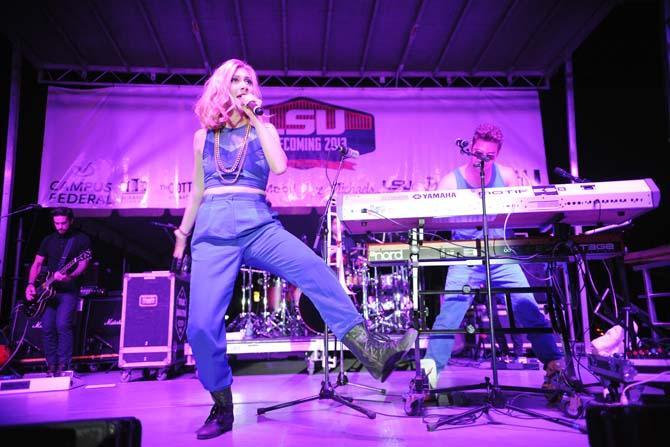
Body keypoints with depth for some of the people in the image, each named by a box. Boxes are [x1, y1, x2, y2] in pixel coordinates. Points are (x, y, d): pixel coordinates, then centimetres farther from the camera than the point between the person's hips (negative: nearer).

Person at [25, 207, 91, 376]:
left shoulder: (81, 239, 0)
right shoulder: (48, 240, 14)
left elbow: (83, 264, -10)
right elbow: (37, 264, 15)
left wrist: (70, 276, -28)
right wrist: (31, 284, 0)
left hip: (69, 291, -5)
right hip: (48, 290, 5)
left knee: (63, 324, -18)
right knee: (47, 327, 0)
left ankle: (63, 365, -9)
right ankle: (51, 365, 11)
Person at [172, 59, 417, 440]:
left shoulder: (263, 129, 15)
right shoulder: (203, 136, 18)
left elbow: (280, 166, -6)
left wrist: (255, 119, -2)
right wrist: (182, 235, 23)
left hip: (258, 224, -1)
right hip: (213, 230, 1)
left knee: (315, 271, -27)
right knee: (202, 324, -9)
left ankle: (372, 352, -29)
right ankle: (223, 409, 10)